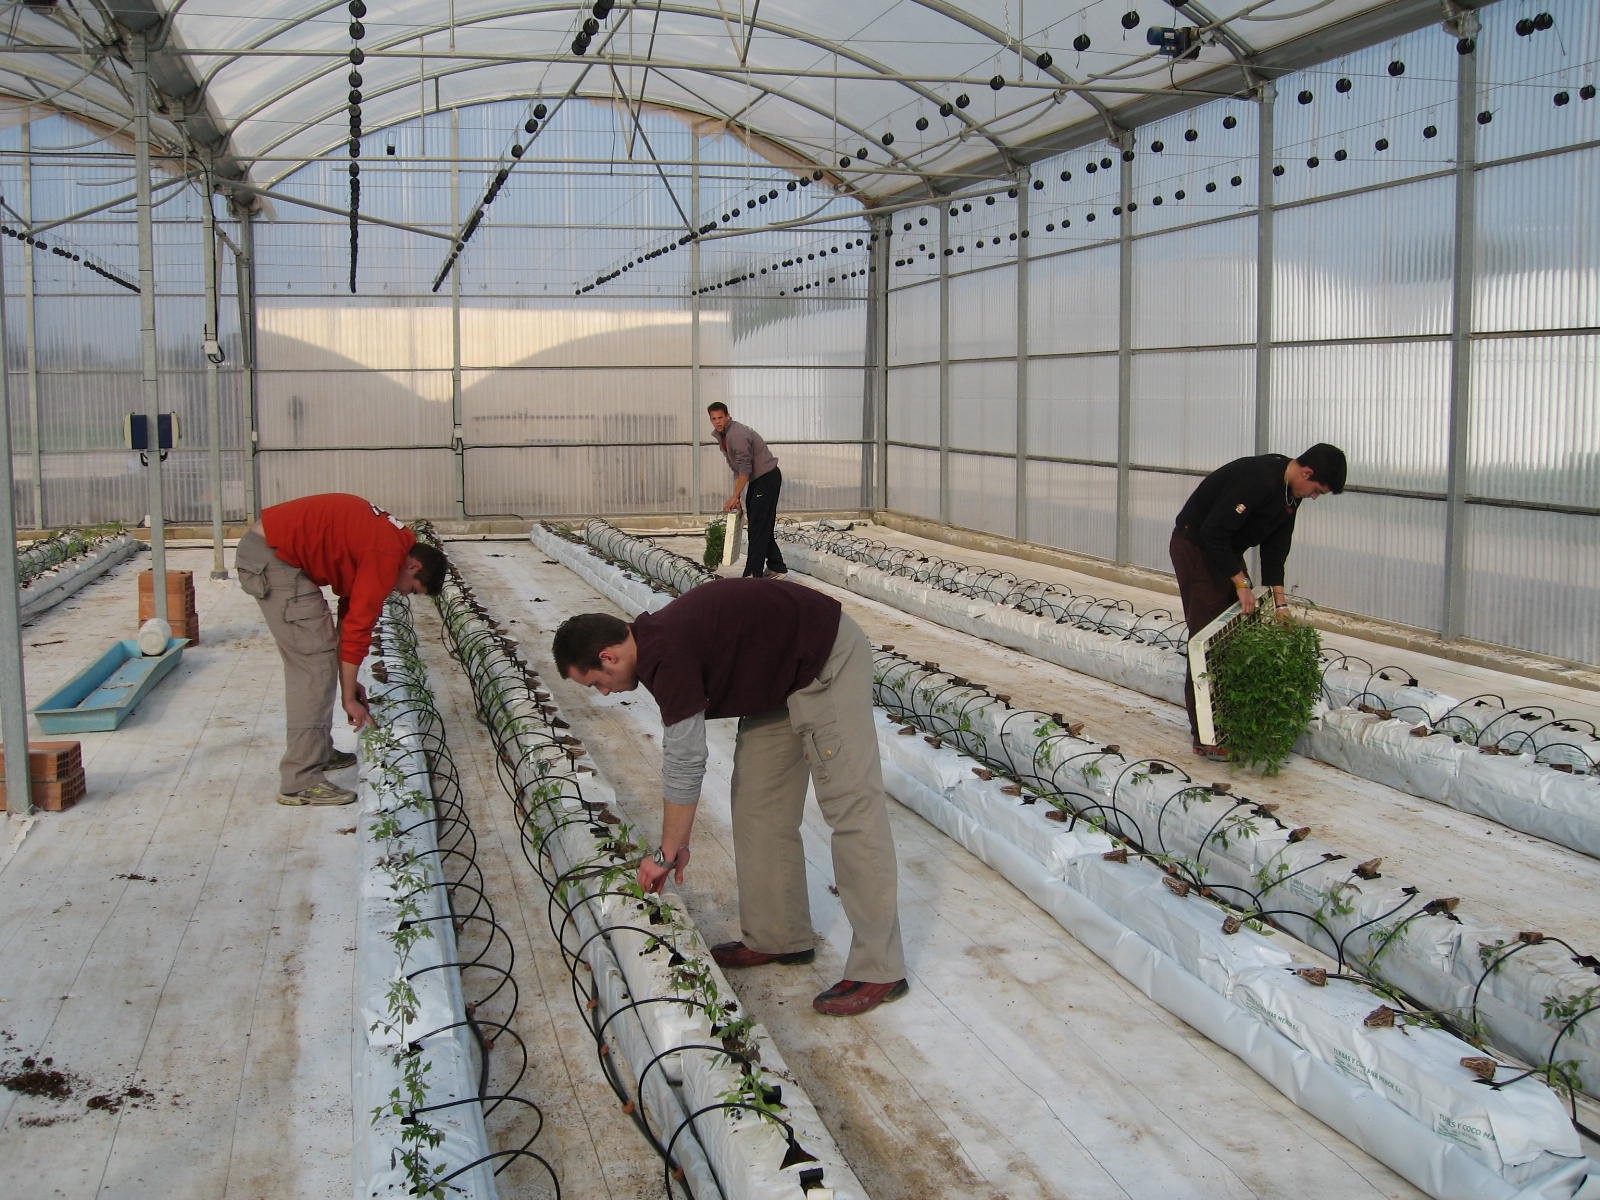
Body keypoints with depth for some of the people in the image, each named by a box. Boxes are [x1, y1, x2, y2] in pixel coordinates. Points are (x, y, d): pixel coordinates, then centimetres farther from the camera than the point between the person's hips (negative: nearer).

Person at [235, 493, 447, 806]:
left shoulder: (385, 538, 16)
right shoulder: (388, 555, -14)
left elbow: (350, 611, 21)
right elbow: (358, 627, -13)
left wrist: (348, 682, 20)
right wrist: (349, 698, -4)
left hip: (261, 546, 11)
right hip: (273, 558, -11)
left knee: (306, 662, 18)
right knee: (315, 661, -8)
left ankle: (318, 753, 28)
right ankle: (301, 782, -7)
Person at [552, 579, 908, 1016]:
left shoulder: (668, 656, -25)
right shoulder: (656, 640, 5)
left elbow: (684, 763, -20)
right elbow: (680, 754, 15)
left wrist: (666, 854, -9)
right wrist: (677, 843, 19)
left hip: (827, 661, -10)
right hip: (782, 675, 10)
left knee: (850, 808, -11)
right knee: (757, 800, 12)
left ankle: (878, 970, -8)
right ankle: (778, 937, 22)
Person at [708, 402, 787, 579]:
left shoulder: (737, 434, -23)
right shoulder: (721, 435, 8)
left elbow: (744, 469, -26)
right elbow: (736, 468, 14)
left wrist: (735, 497, -24)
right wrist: (737, 495, 10)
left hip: (768, 478, -10)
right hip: (755, 479, 10)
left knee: (757, 526, -11)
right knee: (757, 524, 12)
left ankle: (753, 574, -11)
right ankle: (776, 567, 19)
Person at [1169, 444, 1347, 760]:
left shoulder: (1291, 490, 1)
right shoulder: (1257, 480, -30)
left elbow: (1275, 546, 7)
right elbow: (1213, 532, -30)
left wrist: (1280, 601, 1)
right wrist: (1241, 583, -23)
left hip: (1226, 550, 10)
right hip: (1195, 547, -10)